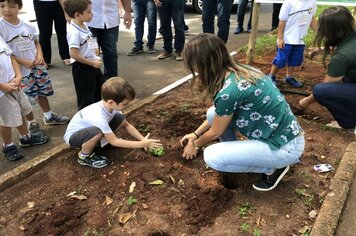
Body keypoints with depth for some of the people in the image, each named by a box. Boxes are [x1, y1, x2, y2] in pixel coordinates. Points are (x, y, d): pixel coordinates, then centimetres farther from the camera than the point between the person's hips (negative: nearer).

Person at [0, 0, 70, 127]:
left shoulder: (28, 25, -1)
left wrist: (40, 55, -8)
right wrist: (23, 62, -20)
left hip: (38, 66, 5)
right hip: (20, 70, -5)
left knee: (42, 92, 20)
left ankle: (49, 116, 41)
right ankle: (32, 124, 26)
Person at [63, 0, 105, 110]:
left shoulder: (84, 25, 4)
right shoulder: (74, 31, -24)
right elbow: (74, 54, -26)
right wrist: (92, 63, -20)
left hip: (92, 65, 10)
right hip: (82, 68, -10)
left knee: (101, 88, 23)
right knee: (86, 95, 4)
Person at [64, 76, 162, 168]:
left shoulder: (110, 106, -17)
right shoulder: (99, 117, -39)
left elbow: (127, 125, -4)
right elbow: (114, 142, -28)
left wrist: (143, 140, -13)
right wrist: (141, 144, -27)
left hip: (89, 129, 7)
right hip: (73, 136, -7)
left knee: (121, 119, -10)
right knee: (97, 133, -41)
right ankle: (84, 156, -12)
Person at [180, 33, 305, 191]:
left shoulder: (229, 91, -27)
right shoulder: (239, 71, -1)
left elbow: (215, 132, -9)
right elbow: (218, 115, 14)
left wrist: (196, 145, 11)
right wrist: (196, 134, 23)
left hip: (285, 147, -8)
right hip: (281, 132, 8)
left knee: (212, 157, -16)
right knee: (213, 113, 1)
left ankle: (272, 167, 2)